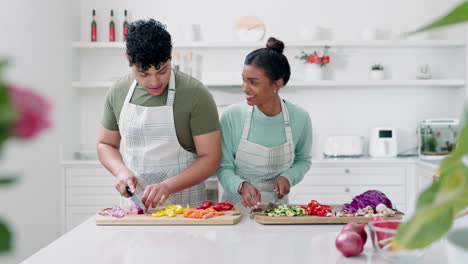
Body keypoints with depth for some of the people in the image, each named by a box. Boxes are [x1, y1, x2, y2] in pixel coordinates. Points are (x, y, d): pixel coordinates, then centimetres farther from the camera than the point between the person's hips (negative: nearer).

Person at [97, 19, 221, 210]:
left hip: (184, 206, -2)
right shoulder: (117, 93, 5)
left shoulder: (195, 94, -8)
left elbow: (210, 159, -7)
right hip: (133, 205, 2)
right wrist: (121, 171, -3)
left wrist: (167, 186, -19)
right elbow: (105, 144, 17)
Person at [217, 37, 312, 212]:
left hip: (276, 204, 1)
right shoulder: (232, 116, -9)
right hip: (237, 204, -1)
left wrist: (288, 177, -6)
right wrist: (241, 186, -21)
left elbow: (303, 160, 13)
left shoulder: (300, 118, -4)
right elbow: (224, 167, -3)